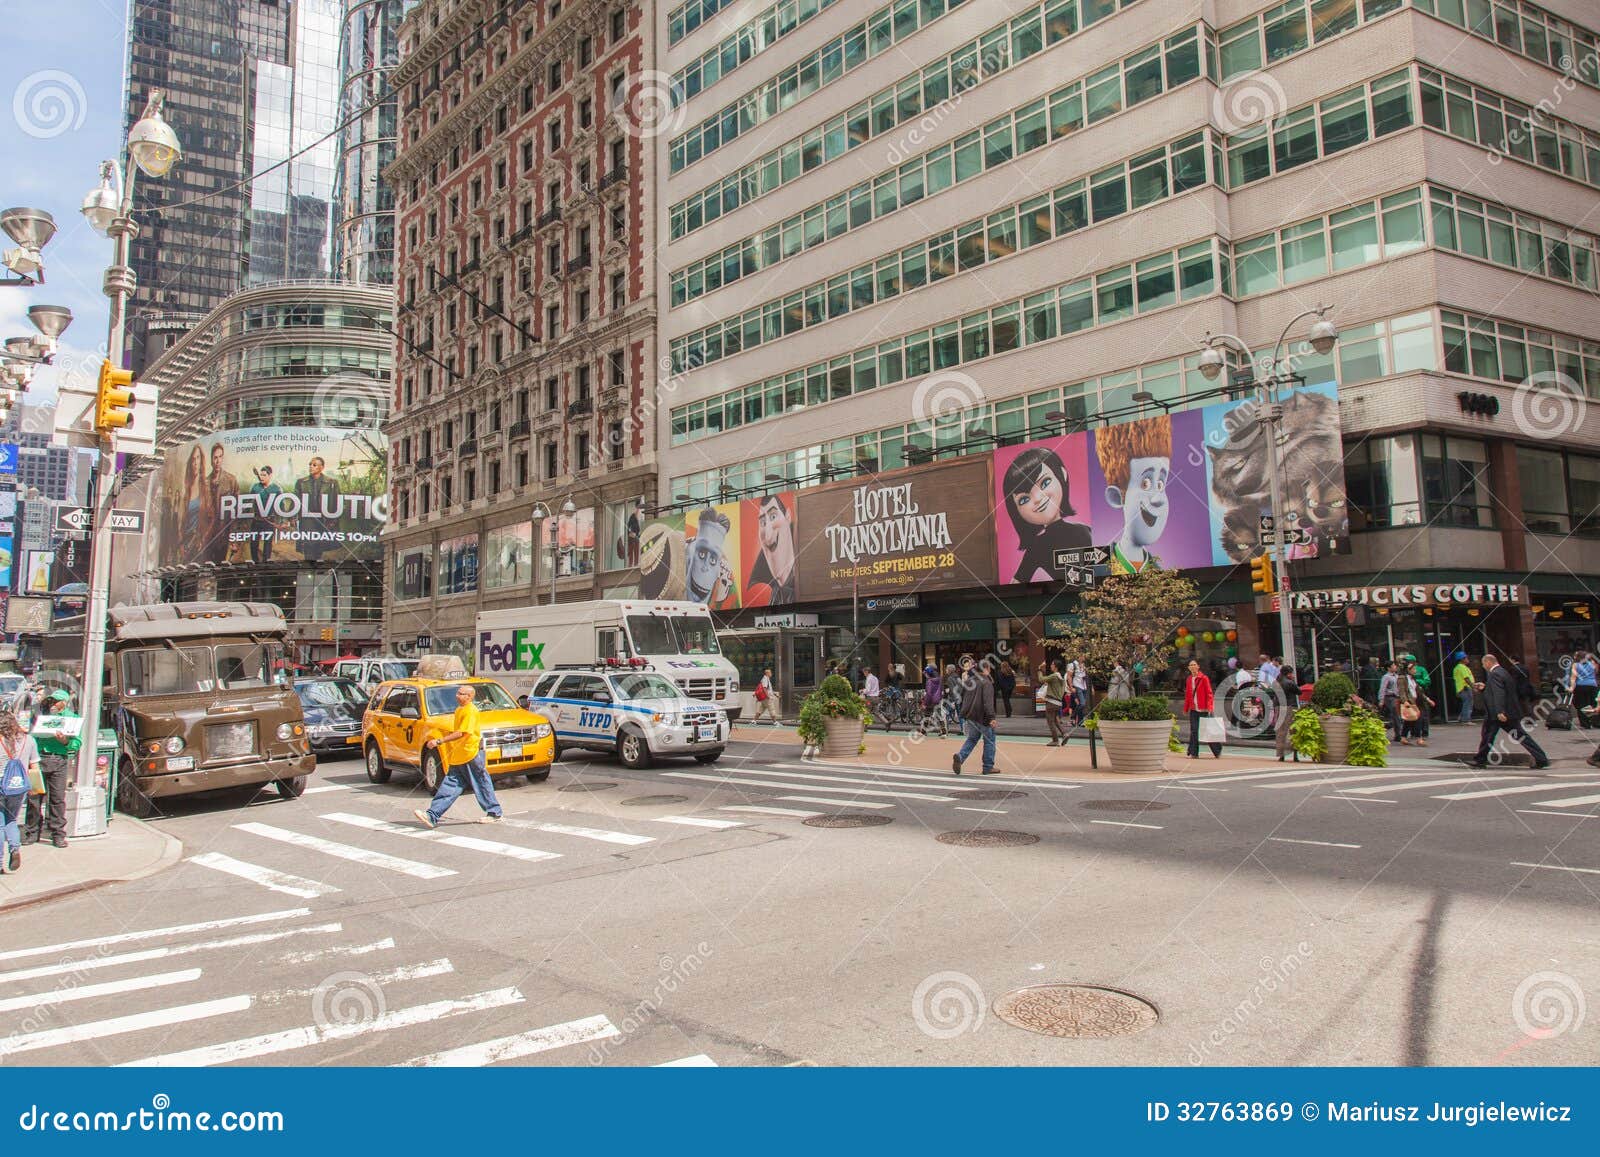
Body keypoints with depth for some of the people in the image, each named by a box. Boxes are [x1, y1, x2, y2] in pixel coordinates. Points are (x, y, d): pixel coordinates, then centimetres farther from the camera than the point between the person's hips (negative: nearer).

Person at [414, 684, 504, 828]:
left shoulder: (470, 711, -15)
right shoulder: (459, 709, 14)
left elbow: (461, 733, -24)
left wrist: (439, 741, -26)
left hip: (471, 753, -9)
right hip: (458, 757, 9)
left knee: (482, 785, 2)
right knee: (450, 785, 3)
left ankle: (495, 813, 14)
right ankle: (432, 816, -1)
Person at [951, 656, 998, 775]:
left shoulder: (968, 681, 10)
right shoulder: (987, 683, -14)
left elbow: (962, 696, 19)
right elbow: (988, 702, -23)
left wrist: (965, 712, 30)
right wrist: (991, 717, -26)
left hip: (970, 715, 7)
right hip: (982, 716, -7)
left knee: (971, 739, 16)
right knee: (989, 741, 7)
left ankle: (960, 757, -7)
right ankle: (988, 767, 10)